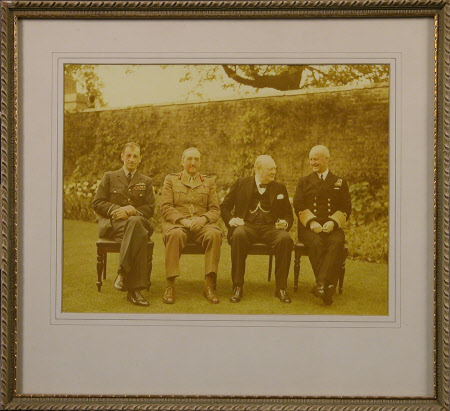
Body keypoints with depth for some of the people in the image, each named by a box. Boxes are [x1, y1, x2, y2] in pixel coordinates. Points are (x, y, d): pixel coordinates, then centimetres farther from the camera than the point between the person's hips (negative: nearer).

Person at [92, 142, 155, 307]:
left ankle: (122, 272, -41)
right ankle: (134, 288, -45)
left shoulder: (146, 181, 22)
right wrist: (116, 209, -10)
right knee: (137, 229, -39)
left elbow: (150, 208, 11)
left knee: (136, 221, -41)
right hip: (111, 224, -1)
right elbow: (97, 203, 8)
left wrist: (132, 210, -10)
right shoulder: (109, 177, 18)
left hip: (137, 221, 2)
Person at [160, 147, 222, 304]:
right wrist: (183, 220, -14)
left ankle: (209, 285, -31)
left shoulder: (208, 182, 20)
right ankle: (170, 285, -34)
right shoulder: (171, 179, 14)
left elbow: (215, 210, 11)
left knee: (214, 233, -33)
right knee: (176, 234, -38)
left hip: (202, 224, 2)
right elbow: (165, 208, 3)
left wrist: (203, 218, -12)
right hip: (176, 223, -1)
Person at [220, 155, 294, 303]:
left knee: (285, 238, -33)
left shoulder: (279, 188, 19)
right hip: (247, 225, -1)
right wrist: (230, 220, -5)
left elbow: (288, 214, 21)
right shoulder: (241, 183, 15)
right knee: (239, 235, -38)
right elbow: (224, 206, 15)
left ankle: (281, 288, -22)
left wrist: (285, 223, -3)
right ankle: (237, 287, -29)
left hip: (271, 227, 1)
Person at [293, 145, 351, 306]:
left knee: (337, 242, -35)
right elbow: (298, 206, 7)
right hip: (309, 227, 0)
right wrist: (311, 222, -11)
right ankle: (328, 286, -37)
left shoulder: (340, 183, 19)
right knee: (316, 243, -35)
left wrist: (333, 222, -11)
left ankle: (321, 284, -45)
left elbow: (346, 208, 9)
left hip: (332, 227, 0)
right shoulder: (304, 182, 19)